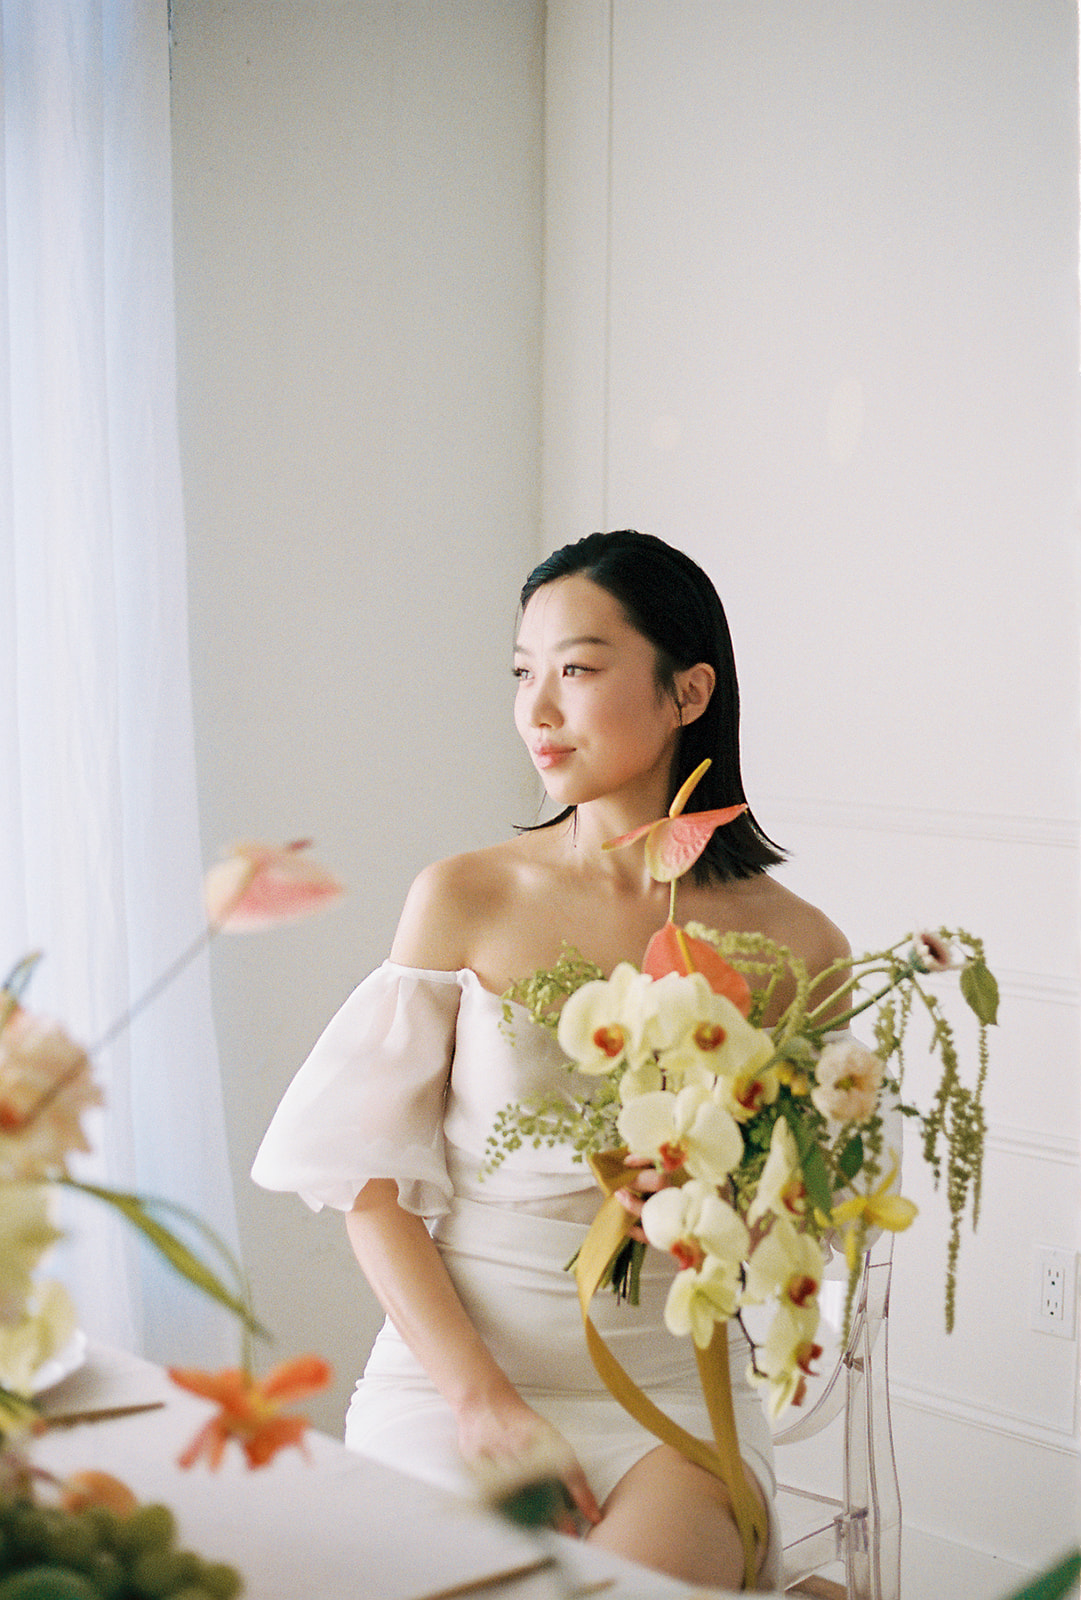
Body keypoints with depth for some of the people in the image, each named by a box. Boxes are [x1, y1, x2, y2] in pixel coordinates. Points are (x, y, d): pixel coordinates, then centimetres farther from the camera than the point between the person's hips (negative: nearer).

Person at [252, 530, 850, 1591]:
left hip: (670, 1379, 0)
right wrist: (482, 1397, -11)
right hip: (452, 1368, 1)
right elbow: (374, 1181, -2)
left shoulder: (790, 944, -2)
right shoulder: (464, 899, -2)